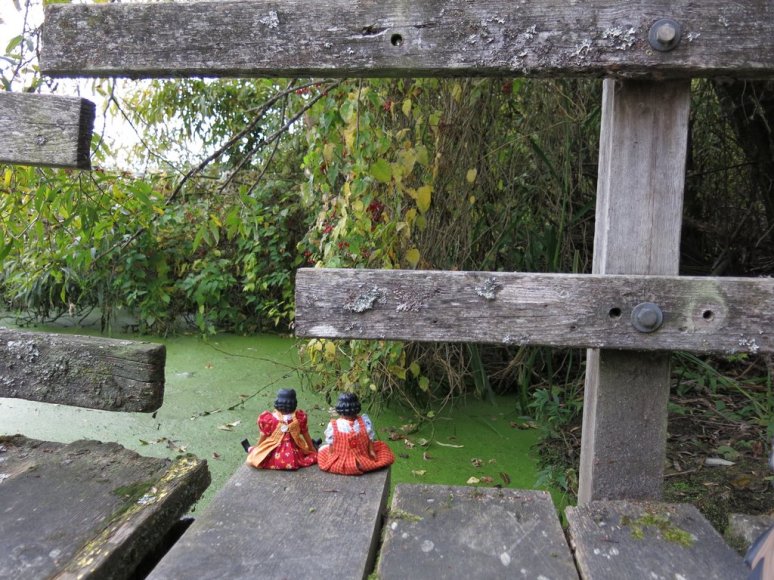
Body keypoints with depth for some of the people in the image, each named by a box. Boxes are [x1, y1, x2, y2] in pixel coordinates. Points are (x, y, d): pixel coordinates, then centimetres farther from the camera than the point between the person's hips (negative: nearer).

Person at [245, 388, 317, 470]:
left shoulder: (269, 419, -19)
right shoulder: (300, 417, -13)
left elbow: (263, 438, -5)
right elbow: (306, 436, 1)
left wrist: (254, 449, 14)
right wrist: (313, 449, 17)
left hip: (274, 457, -1)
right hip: (295, 458, 1)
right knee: (314, 455, 25)